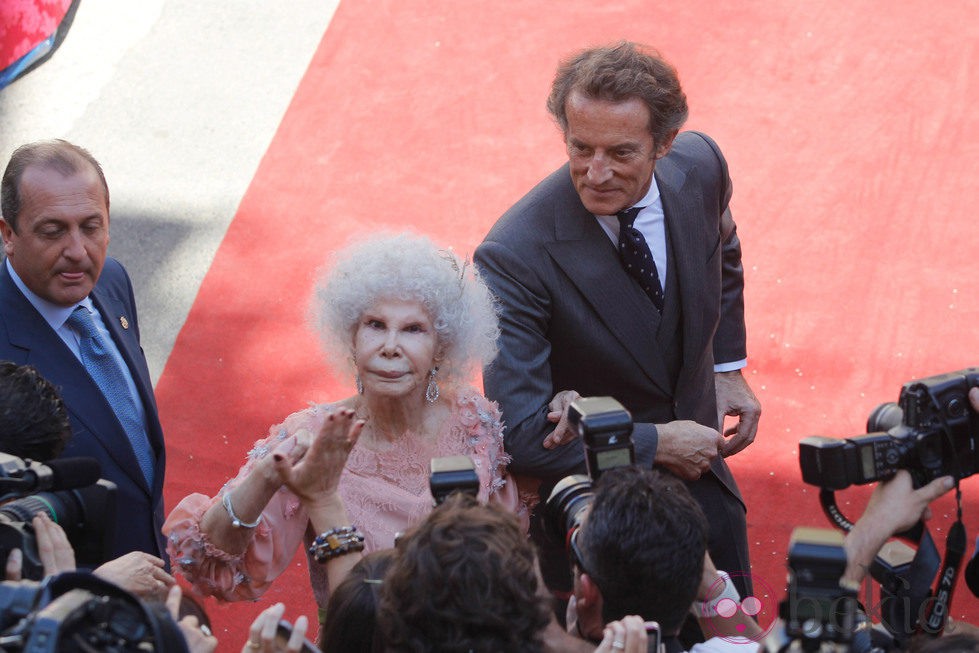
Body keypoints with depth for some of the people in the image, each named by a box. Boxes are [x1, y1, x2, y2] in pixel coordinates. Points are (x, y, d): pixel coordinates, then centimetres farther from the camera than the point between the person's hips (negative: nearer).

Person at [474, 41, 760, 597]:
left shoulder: (699, 165, -14)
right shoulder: (515, 256, -31)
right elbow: (519, 436, -30)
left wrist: (727, 369, 5)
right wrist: (658, 444, -25)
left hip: (703, 487, 5)